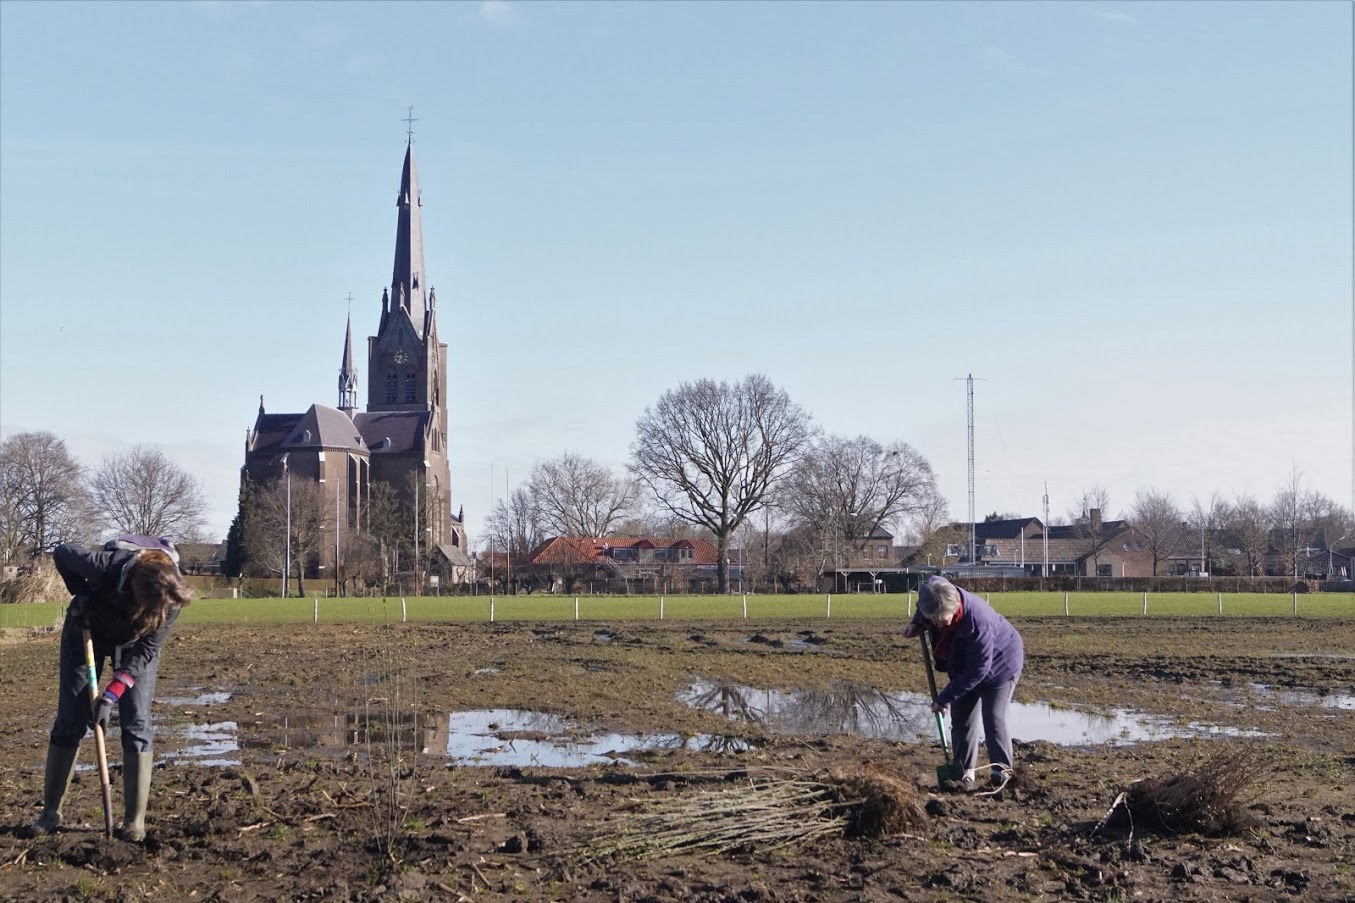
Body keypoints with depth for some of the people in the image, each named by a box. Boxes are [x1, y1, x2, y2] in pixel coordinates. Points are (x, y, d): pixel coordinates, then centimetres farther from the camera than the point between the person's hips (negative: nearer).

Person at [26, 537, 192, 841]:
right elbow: (61, 552, -16)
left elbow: (147, 649, -24)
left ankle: (135, 820, -3)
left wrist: (112, 694, -29)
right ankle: (50, 811, 12)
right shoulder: (105, 566, -39)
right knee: (70, 720, -1)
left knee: (136, 723, -8)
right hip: (88, 630, 0)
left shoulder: (172, 593, -33)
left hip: (134, 643, 1)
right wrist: (81, 593, -24)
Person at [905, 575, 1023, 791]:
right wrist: (916, 624, -12)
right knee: (961, 720, 6)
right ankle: (966, 773, 12)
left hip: (999, 665, -7)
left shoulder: (978, 621, -43)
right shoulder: (932, 593, -26)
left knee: (993, 719, -8)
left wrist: (945, 697, -27)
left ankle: (1001, 771, 6)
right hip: (964, 666, 7)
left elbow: (978, 670, -33)